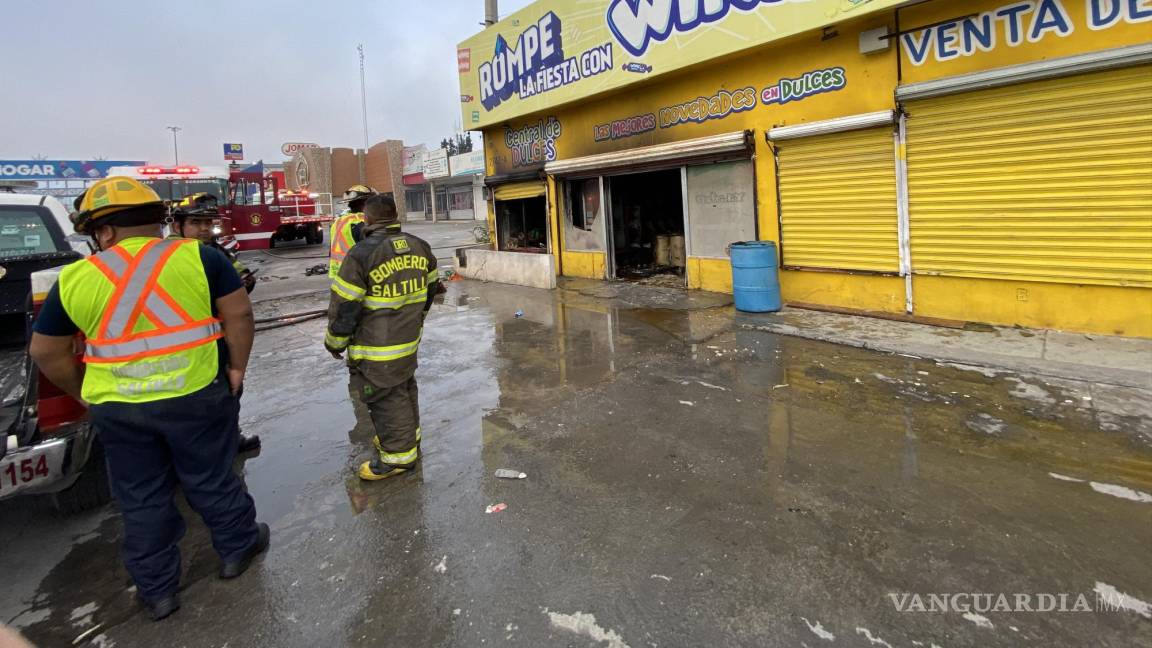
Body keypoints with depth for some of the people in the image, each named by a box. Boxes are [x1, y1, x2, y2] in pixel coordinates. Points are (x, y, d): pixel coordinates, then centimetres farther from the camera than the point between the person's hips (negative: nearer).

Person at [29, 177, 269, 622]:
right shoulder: (198, 257, -7)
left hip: (117, 409, 2)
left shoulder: (74, 280, 0)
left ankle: (157, 590, 28)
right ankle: (237, 549, 33)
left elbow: (46, 353, 7)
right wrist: (237, 368, 2)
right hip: (197, 395, -1)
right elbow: (238, 313, -7)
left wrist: (85, 395, 19)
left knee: (141, 500, 16)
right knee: (211, 481, 17)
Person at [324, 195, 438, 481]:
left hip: (377, 350, -7)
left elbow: (344, 307, -15)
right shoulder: (421, 248, 2)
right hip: (410, 341, 7)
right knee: (405, 390, 22)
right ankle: (409, 436, 39)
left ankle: (399, 455, 17)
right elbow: (429, 290, 13)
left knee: (385, 398, 6)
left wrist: (335, 342, 0)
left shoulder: (362, 254, -19)